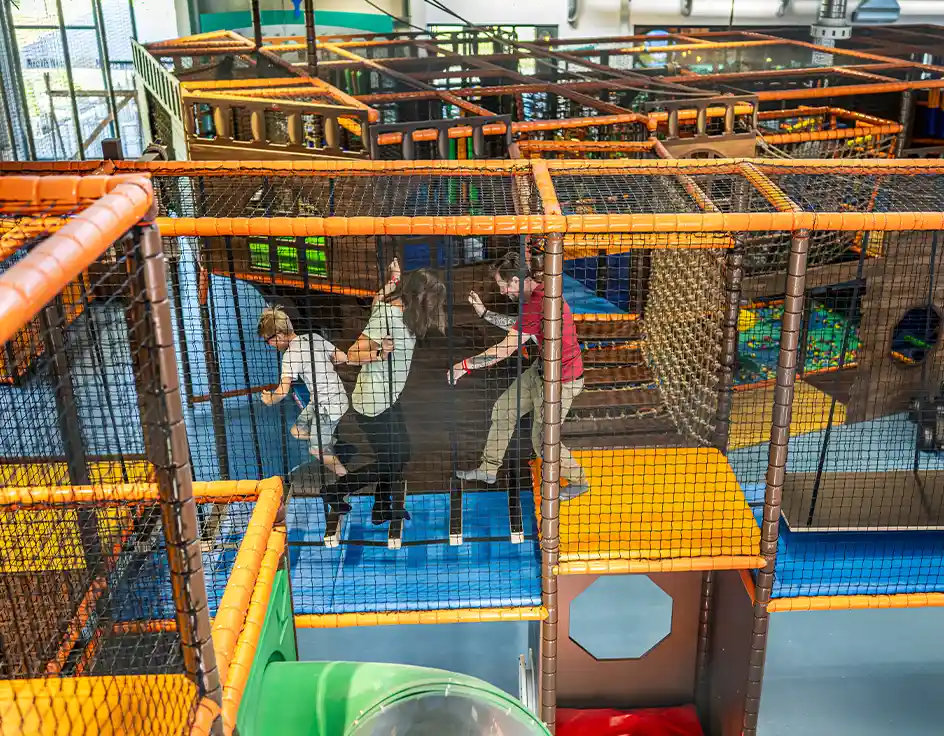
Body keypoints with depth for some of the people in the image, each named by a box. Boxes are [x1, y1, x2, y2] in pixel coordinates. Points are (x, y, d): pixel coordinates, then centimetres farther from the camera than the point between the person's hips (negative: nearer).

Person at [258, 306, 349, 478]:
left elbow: (283, 391, -24)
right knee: (297, 431, 17)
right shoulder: (314, 337, 1)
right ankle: (336, 444, 21)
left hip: (327, 404, -8)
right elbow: (342, 358, 4)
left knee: (317, 450, 6)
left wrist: (270, 400, -2)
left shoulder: (292, 353, -20)